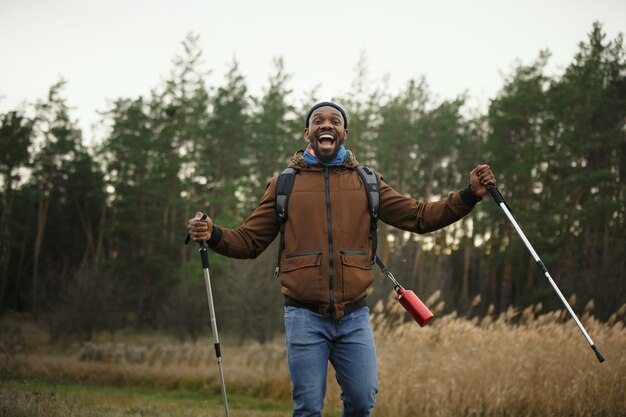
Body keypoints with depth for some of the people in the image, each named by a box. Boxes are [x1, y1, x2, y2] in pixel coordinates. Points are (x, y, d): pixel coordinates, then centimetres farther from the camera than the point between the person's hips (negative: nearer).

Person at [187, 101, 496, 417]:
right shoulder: (284, 184, 7)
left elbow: (419, 217, 7)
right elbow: (249, 240, 7)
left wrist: (470, 195, -4)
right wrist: (213, 234, -13)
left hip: (354, 316, 2)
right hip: (305, 317, -1)